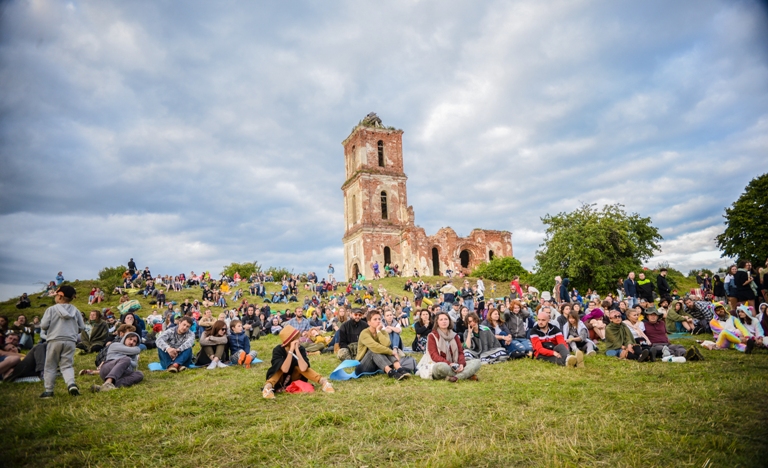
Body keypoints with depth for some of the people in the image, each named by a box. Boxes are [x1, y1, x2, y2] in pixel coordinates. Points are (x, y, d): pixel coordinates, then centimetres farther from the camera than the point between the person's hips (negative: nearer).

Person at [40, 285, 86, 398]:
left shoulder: (51, 309, -2)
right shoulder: (75, 310, 7)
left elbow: (43, 326, -8)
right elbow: (81, 327, 7)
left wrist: (51, 328, 13)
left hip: (54, 340, -2)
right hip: (70, 341, 2)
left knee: (50, 366, 11)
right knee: (67, 365, 6)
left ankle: (48, 390, 13)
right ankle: (71, 384, -17)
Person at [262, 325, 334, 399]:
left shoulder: (300, 349, -18)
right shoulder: (278, 350, -24)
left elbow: (303, 368, -34)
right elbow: (285, 369, -38)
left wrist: (297, 350, -38)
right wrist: (291, 351, -42)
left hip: (293, 377, 2)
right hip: (279, 379, -2)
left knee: (299, 366, -27)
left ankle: (322, 381, -35)